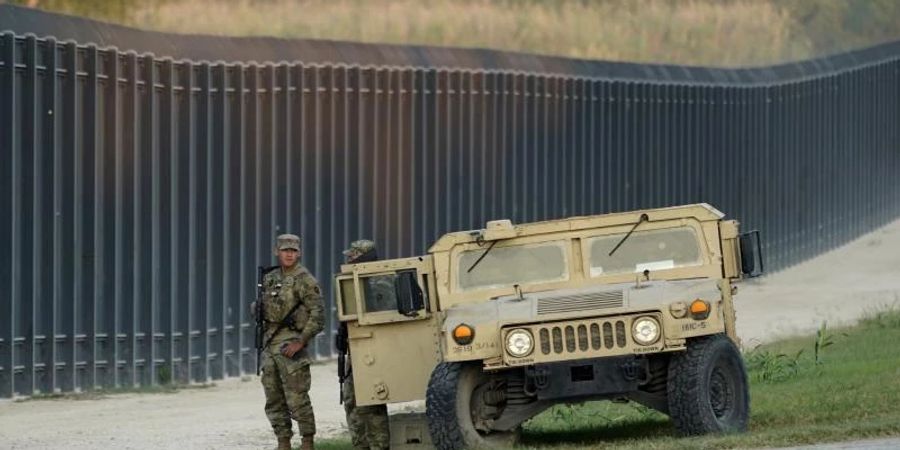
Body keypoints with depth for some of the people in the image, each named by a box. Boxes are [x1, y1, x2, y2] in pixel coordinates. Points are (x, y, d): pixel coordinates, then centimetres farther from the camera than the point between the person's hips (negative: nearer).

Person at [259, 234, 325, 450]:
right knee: (274, 399, 9)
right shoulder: (270, 279, 14)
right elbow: (258, 308, 27)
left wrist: (301, 342, -18)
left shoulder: (305, 280, -8)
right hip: (270, 343, 7)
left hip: (291, 342, -7)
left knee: (297, 398, -8)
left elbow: (318, 315, -13)